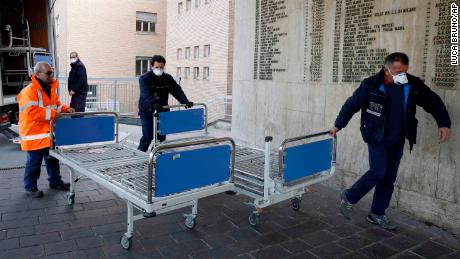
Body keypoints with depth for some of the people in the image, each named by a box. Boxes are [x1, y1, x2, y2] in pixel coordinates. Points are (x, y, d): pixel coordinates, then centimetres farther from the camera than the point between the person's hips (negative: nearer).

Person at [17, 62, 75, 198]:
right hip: (35, 135, -8)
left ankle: (55, 181, 33)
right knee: (34, 163, 4)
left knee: (53, 160, 18)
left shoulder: (51, 89, 9)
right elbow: (31, 112, -28)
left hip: (50, 134, 8)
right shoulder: (29, 91, -19)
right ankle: (30, 187, 20)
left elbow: (56, 105, 18)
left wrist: (66, 109, -2)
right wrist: (52, 114, -28)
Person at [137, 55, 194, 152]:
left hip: (162, 111, 4)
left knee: (161, 136, 5)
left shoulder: (168, 78, 2)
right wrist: (154, 104, -46)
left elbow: (177, 90, -8)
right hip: (147, 111, -4)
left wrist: (185, 101, -26)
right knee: (148, 136, -5)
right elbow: (146, 94, -28)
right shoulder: (144, 78, -12)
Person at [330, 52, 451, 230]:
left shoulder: (413, 85, -3)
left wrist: (444, 124, -7)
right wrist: (338, 125, 2)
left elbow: (433, 102, 6)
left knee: (389, 178, 8)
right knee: (378, 172, -12)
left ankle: (377, 214, 23)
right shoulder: (371, 85, -14)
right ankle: (349, 198, 10)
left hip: (397, 141, 5)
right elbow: (351, 104, -5)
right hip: (376, 138, -5)